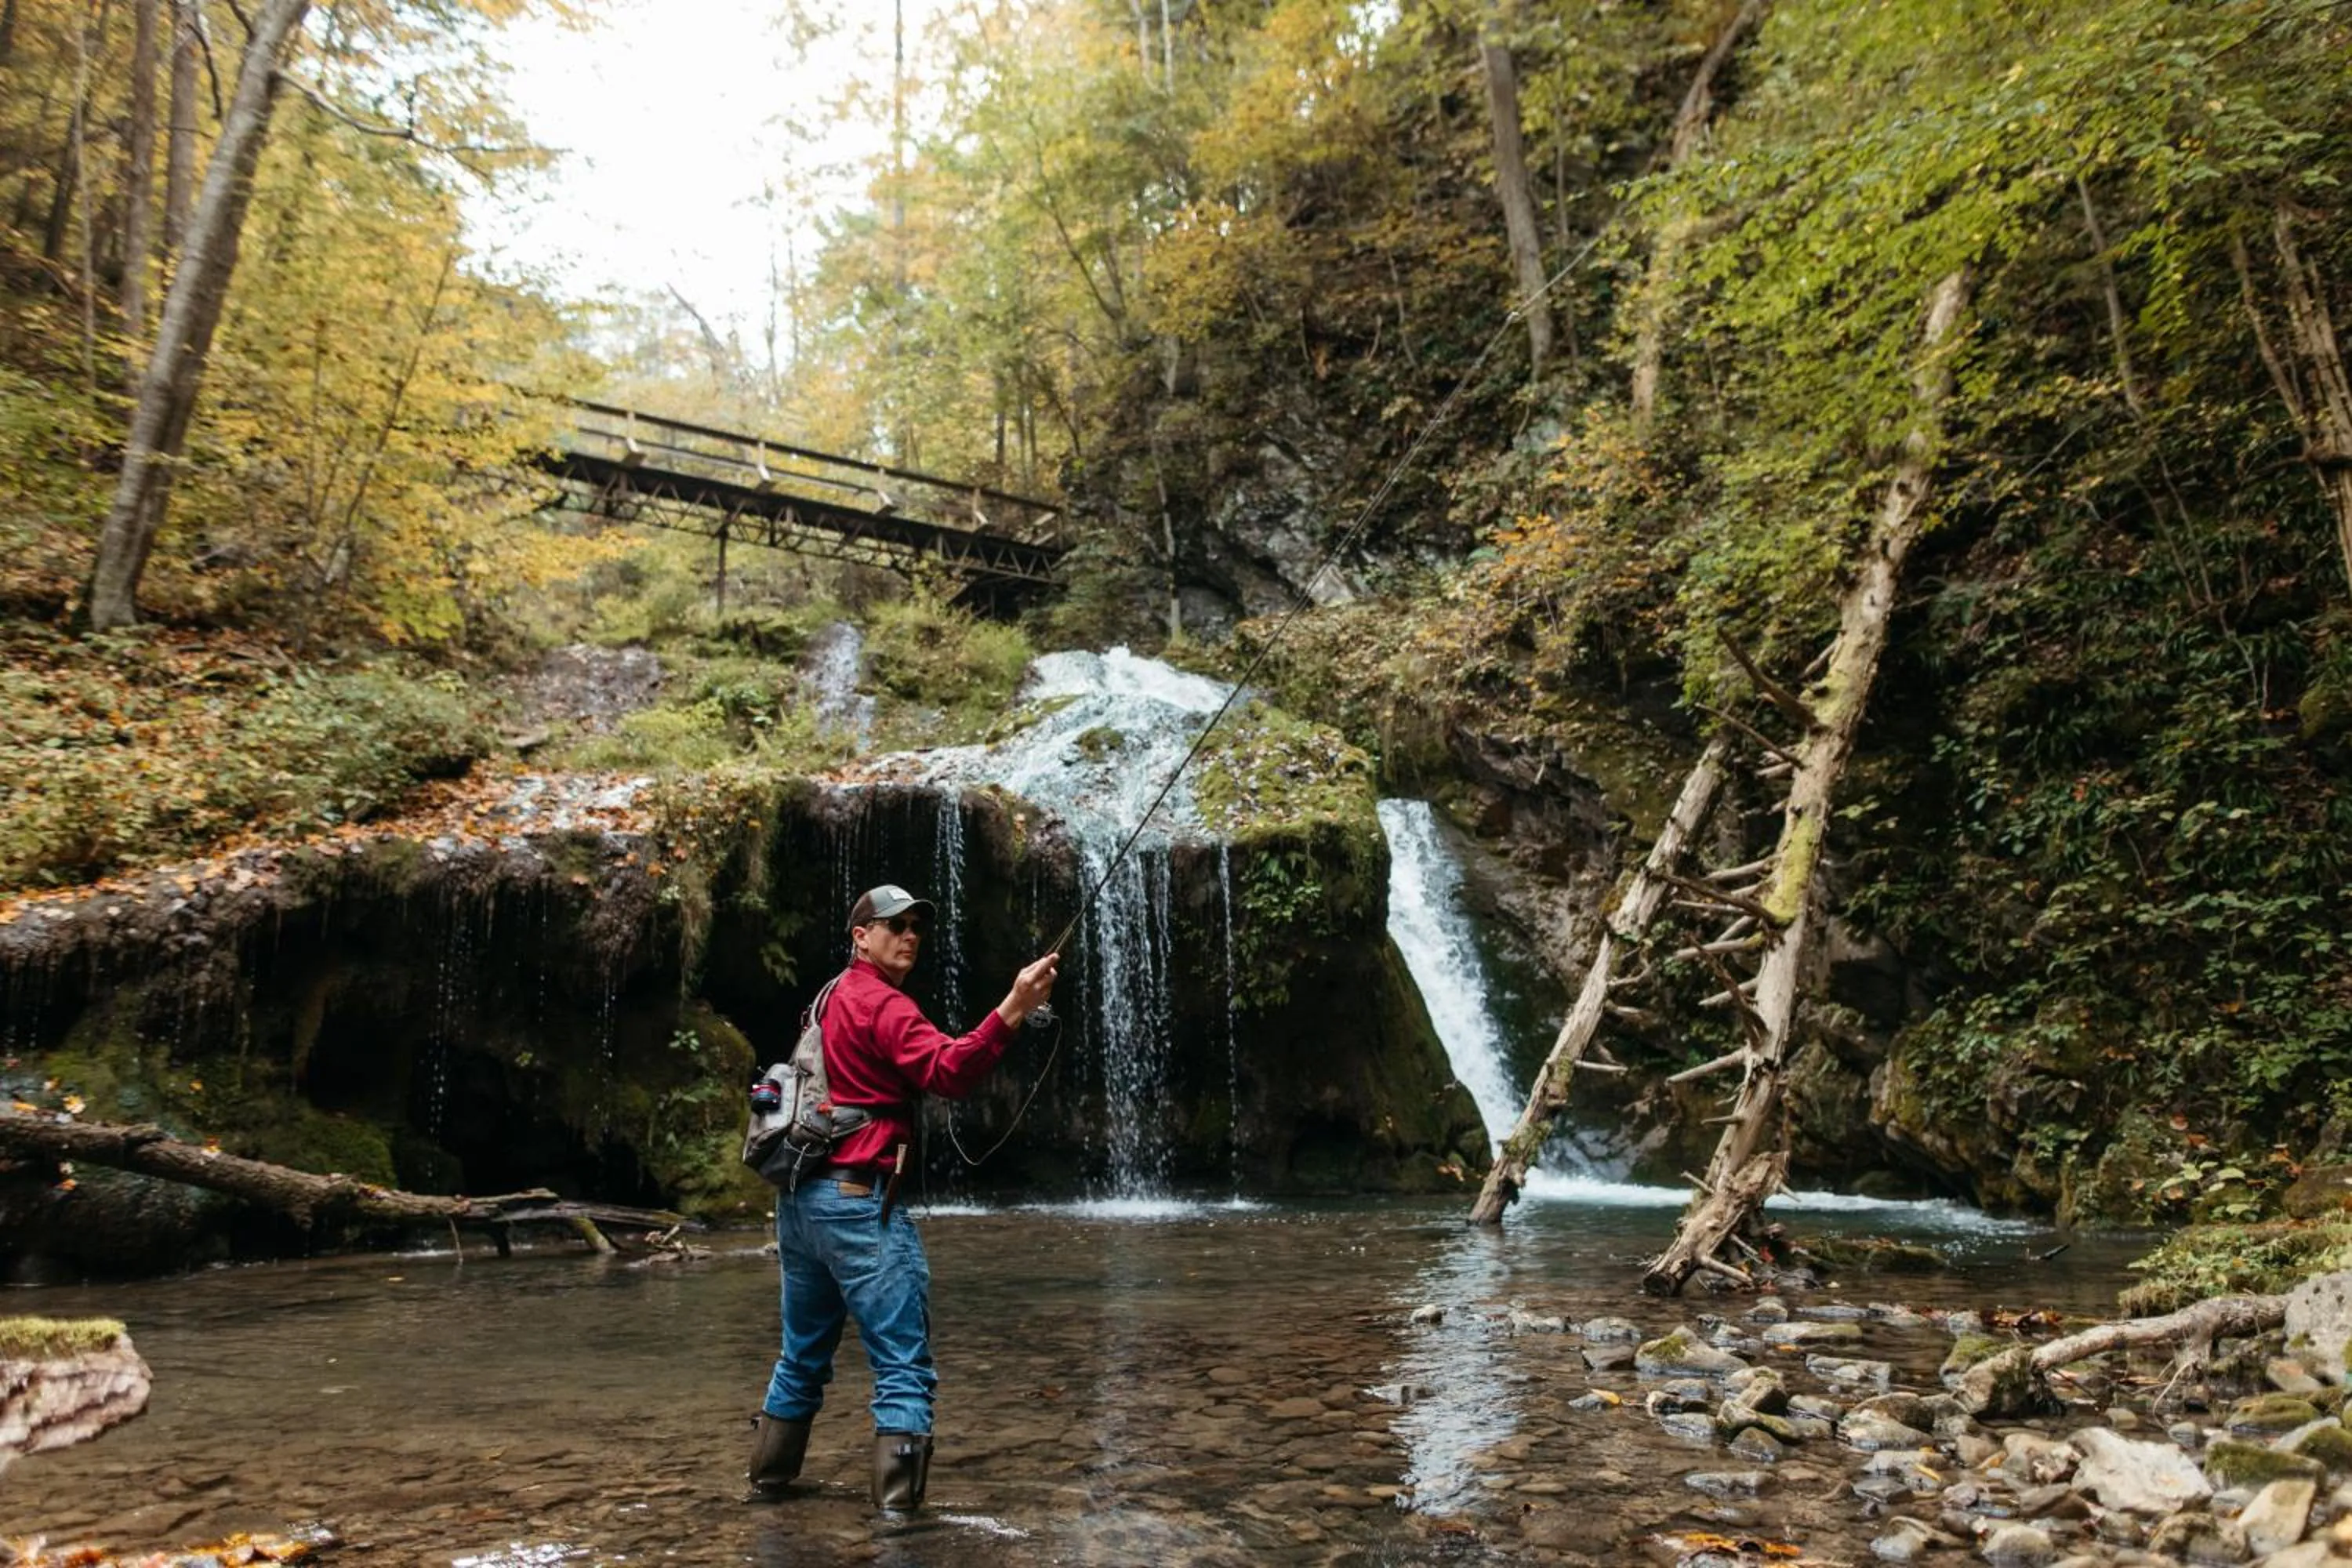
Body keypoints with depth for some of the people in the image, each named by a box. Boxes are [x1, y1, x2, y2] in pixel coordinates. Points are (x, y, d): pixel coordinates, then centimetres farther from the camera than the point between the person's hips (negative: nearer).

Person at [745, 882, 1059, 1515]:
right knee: (904, 1368, -7)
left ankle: (768, 1480, 34)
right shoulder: (881, 1004, -10)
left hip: (798, 1195, 10)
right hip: (855, 1200, -10)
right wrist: (1014, 1008, -36)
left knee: (803, 1357, 23)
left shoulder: (830, 1001, 20)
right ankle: (898, 1506, -11)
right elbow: (949, 1072, -26)